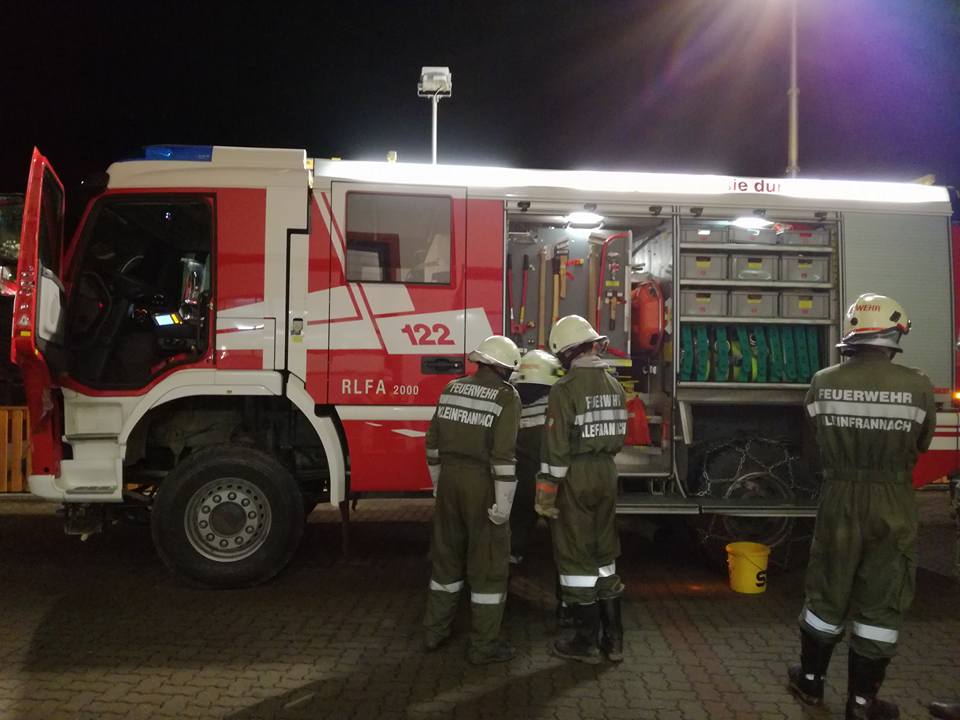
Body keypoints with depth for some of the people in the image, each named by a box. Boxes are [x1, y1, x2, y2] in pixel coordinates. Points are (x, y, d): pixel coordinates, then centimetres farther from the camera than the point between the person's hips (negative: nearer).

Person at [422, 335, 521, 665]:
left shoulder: (452, 388, 7)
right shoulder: (506, 396, -11)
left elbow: (433, 442, 10)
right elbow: (504, 454, -18)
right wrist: (503, 503, -14)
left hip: (450, 480, 6)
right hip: (483, 484, -6)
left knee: (446, 556, 18)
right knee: (488, 565, 5)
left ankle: (435, 631, 29)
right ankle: (483, 645, 12)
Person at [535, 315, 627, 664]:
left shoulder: (566, 389, -16)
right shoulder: (614, 384, 6)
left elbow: (557, 446, -18)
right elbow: (618, 435, 11)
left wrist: (545, 494, -13)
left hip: (575, 478, -7)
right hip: (607, 475, 7)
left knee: (576, 557, 3)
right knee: (605, 553, 16)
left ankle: (586, 642, 11)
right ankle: (613, 639, 22)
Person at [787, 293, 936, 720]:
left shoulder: (822, 383, -8)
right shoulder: (917, 387, -12)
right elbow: (922, 445, 3)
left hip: (839, 501, 2)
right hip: (893, 507, -2)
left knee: (827, 594, 16)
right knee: (880, 604, 11)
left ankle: (810, 680, 31)